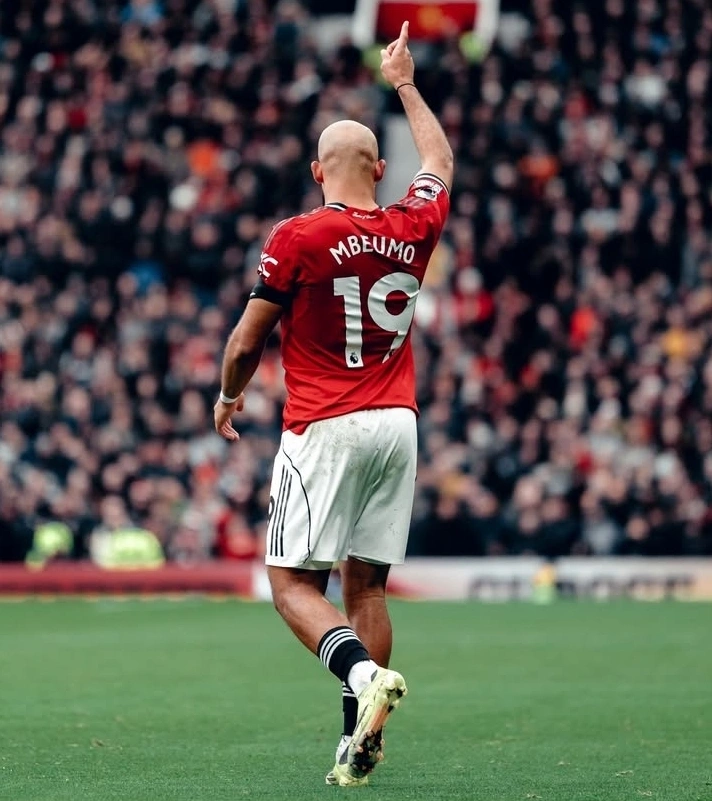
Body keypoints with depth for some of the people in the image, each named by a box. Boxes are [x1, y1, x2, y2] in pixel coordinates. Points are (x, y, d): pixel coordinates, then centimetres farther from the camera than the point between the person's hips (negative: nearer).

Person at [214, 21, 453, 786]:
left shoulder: (297, 238, -8)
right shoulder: (412, 229, 4)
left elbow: (247, 338, -2)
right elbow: (439, 159, 27)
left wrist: (229, 395, 18)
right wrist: (404, 84, 39)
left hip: (324, 430, -5)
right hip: (397, 425, 5)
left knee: (295, 584, -2)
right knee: (366, 585, 9)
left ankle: (363, 674, -28)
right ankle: (359, 743, 4)